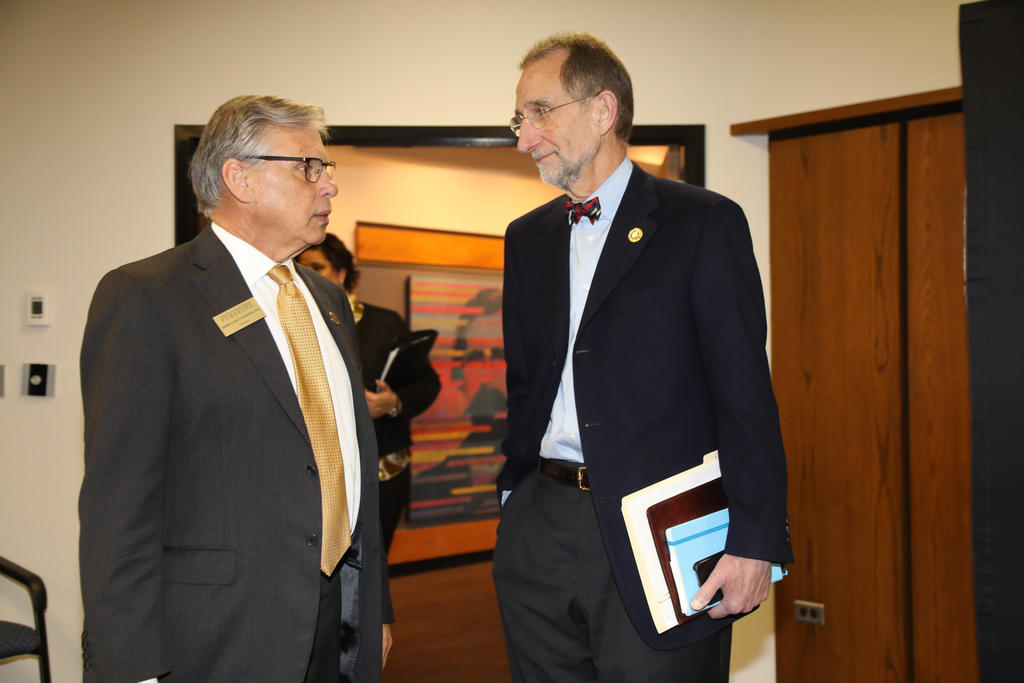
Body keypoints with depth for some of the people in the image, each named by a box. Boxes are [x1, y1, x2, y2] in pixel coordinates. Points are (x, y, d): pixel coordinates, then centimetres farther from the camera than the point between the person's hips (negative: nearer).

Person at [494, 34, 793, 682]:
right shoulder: (527, 237, 14)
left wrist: (755, 541, -13)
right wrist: (513, 495, 10)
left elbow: (745, 394, -9)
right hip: (542, 530, 5)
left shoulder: (704, 222, -4)